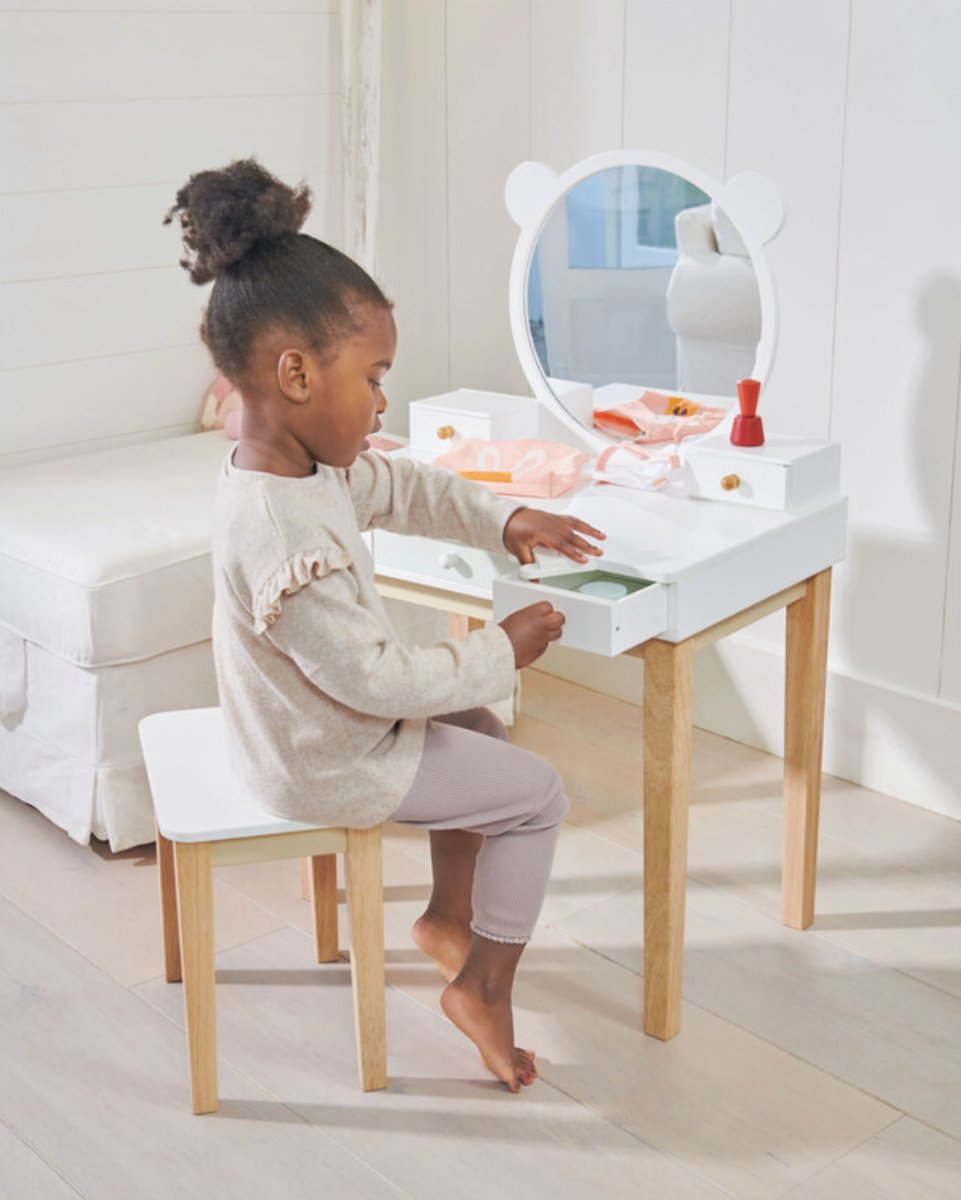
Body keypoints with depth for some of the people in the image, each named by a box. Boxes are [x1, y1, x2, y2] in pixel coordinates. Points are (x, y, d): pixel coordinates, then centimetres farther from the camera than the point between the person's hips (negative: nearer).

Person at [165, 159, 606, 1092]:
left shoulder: (304, 464, -6)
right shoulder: (285, 539, -37)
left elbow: (403, 489, 12)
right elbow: (376, 678, -31)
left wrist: (504, 519, 2)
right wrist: (499, 652, -19)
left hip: (311, 725, 10)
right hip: (327, 765, -10)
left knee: (476, 727, 28)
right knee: (536, 794, 1)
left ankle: (448, 914, 39)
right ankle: (483, 988, 15)